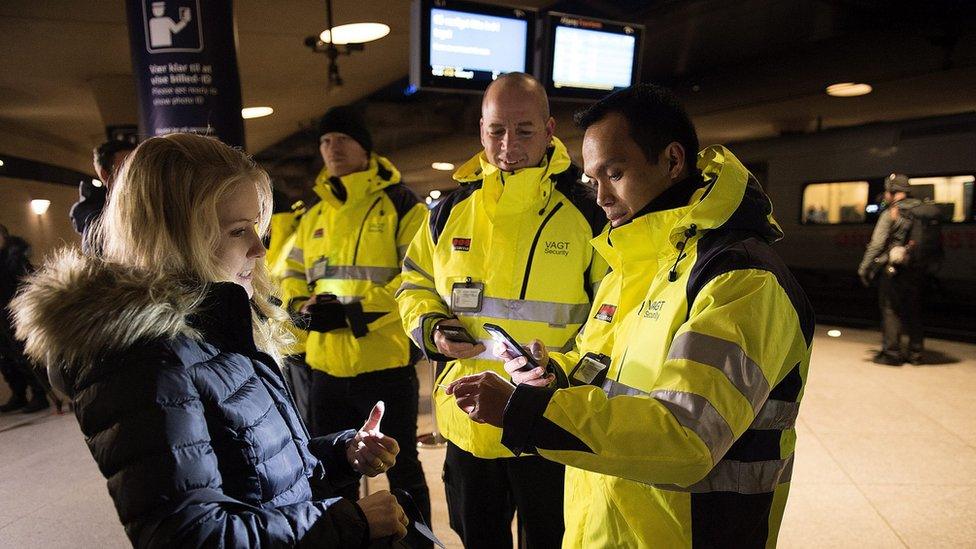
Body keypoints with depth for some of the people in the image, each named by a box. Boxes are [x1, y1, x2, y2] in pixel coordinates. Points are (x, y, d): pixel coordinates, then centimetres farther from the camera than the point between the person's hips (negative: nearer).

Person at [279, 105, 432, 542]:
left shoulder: (399, 204, -7)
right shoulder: (313, 215, 13)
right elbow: (293, 275, 20)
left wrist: (355, 310, -21)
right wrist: (302, 306, -2)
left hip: (386, 363, -6)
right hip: (326, 365, 7)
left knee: (402, 470, 10)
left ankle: (417, 540, 31)